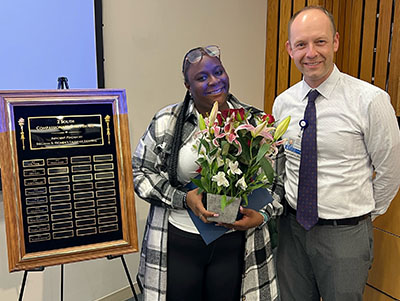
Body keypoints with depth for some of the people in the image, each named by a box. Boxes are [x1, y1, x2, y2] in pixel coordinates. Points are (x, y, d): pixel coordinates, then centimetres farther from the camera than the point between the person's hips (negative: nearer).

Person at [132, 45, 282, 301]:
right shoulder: (167, 122, -4)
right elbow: (140, 171, -2)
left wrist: (261, 215, -11)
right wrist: (183, 198, -15)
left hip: (234, 243, 1)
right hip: (178, 243, -1)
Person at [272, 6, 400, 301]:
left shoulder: (370, 100, -14)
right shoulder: (282, 103, -1)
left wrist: (365, 213, 6)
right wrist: (293, 206, 8)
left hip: (345, 233, -3)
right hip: (292, 228, 4)